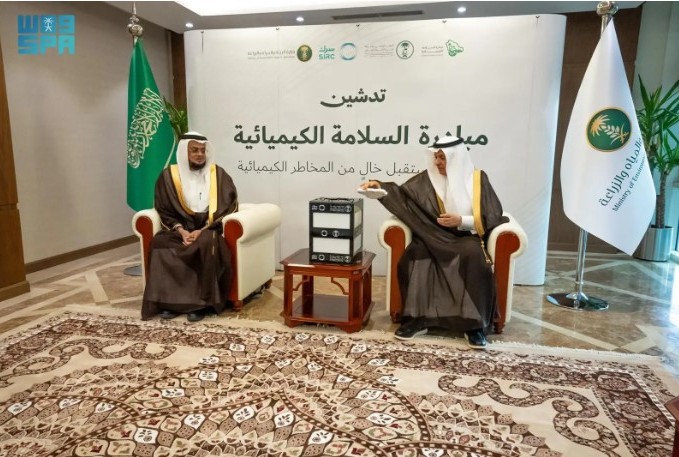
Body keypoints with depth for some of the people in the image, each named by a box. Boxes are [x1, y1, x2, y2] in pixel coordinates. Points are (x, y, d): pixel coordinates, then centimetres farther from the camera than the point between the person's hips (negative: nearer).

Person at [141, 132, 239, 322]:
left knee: (207, 244, -36)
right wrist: (181, 231, -13)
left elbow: (228, 207, -3)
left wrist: (202, 231, -15)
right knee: (160, 243, -29)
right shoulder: (169, 175, 6)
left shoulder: (218, 174, 3)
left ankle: (201, 302, -27)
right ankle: (170, 300, -21)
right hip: (180, 229, 2)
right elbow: (164, 210, 6)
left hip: (209, 228, -2)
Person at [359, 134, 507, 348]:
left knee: (474, 258, -35)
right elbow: (403, 196, 0)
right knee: (416, 253, -31)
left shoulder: (477, 179, 1)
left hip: (466, 237, -2)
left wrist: (462, 221, -14)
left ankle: (475, 324, -25)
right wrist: (381, 187, -17)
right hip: (434, 237, 2)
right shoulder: (427, 178, 7)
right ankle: (417, 319, -24)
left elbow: (492, 217, -1)